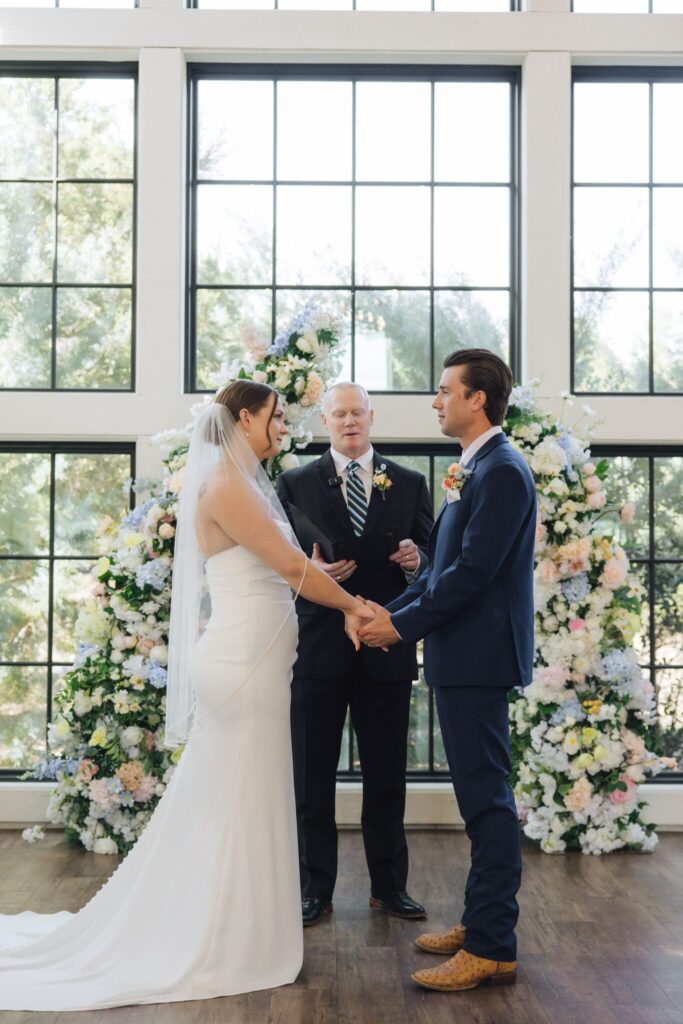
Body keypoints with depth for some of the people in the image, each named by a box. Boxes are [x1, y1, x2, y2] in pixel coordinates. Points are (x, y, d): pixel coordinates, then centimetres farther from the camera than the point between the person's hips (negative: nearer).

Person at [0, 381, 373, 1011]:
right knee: (236, 806, 1)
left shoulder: (246, 485, 16)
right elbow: (291, 566, -16)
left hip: (254, 659, 10)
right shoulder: (225, 485, -15)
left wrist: (343, 611, 0)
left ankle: (215, 933, 27)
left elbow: (283, 571, 12)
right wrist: (354, 605, -4)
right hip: (245, 661, -10)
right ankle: (225, 950, 13)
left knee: (228, 805, 16)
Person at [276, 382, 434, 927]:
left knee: (387, 776, 10)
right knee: (312, 776, 6)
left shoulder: (409, 483, 9)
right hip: (318, 649, -1)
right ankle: (315, 888, 18)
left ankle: (389, 885, 23)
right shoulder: (295, 484, 5)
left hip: (386, 649, 1)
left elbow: (432, 555, 8)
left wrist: (416, 559, -14)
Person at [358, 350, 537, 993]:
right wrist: (391, 611, 8)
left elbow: (473, 571, -21)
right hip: (463, 656, 10)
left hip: (479, 657, -10)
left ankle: (492, 949, 2)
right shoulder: (477, 470, 16)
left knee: (486, 799, -5)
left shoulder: (501, 472, -15)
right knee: (480, 796, 16)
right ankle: (481, 922, 26)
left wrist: (403, 624, -15)